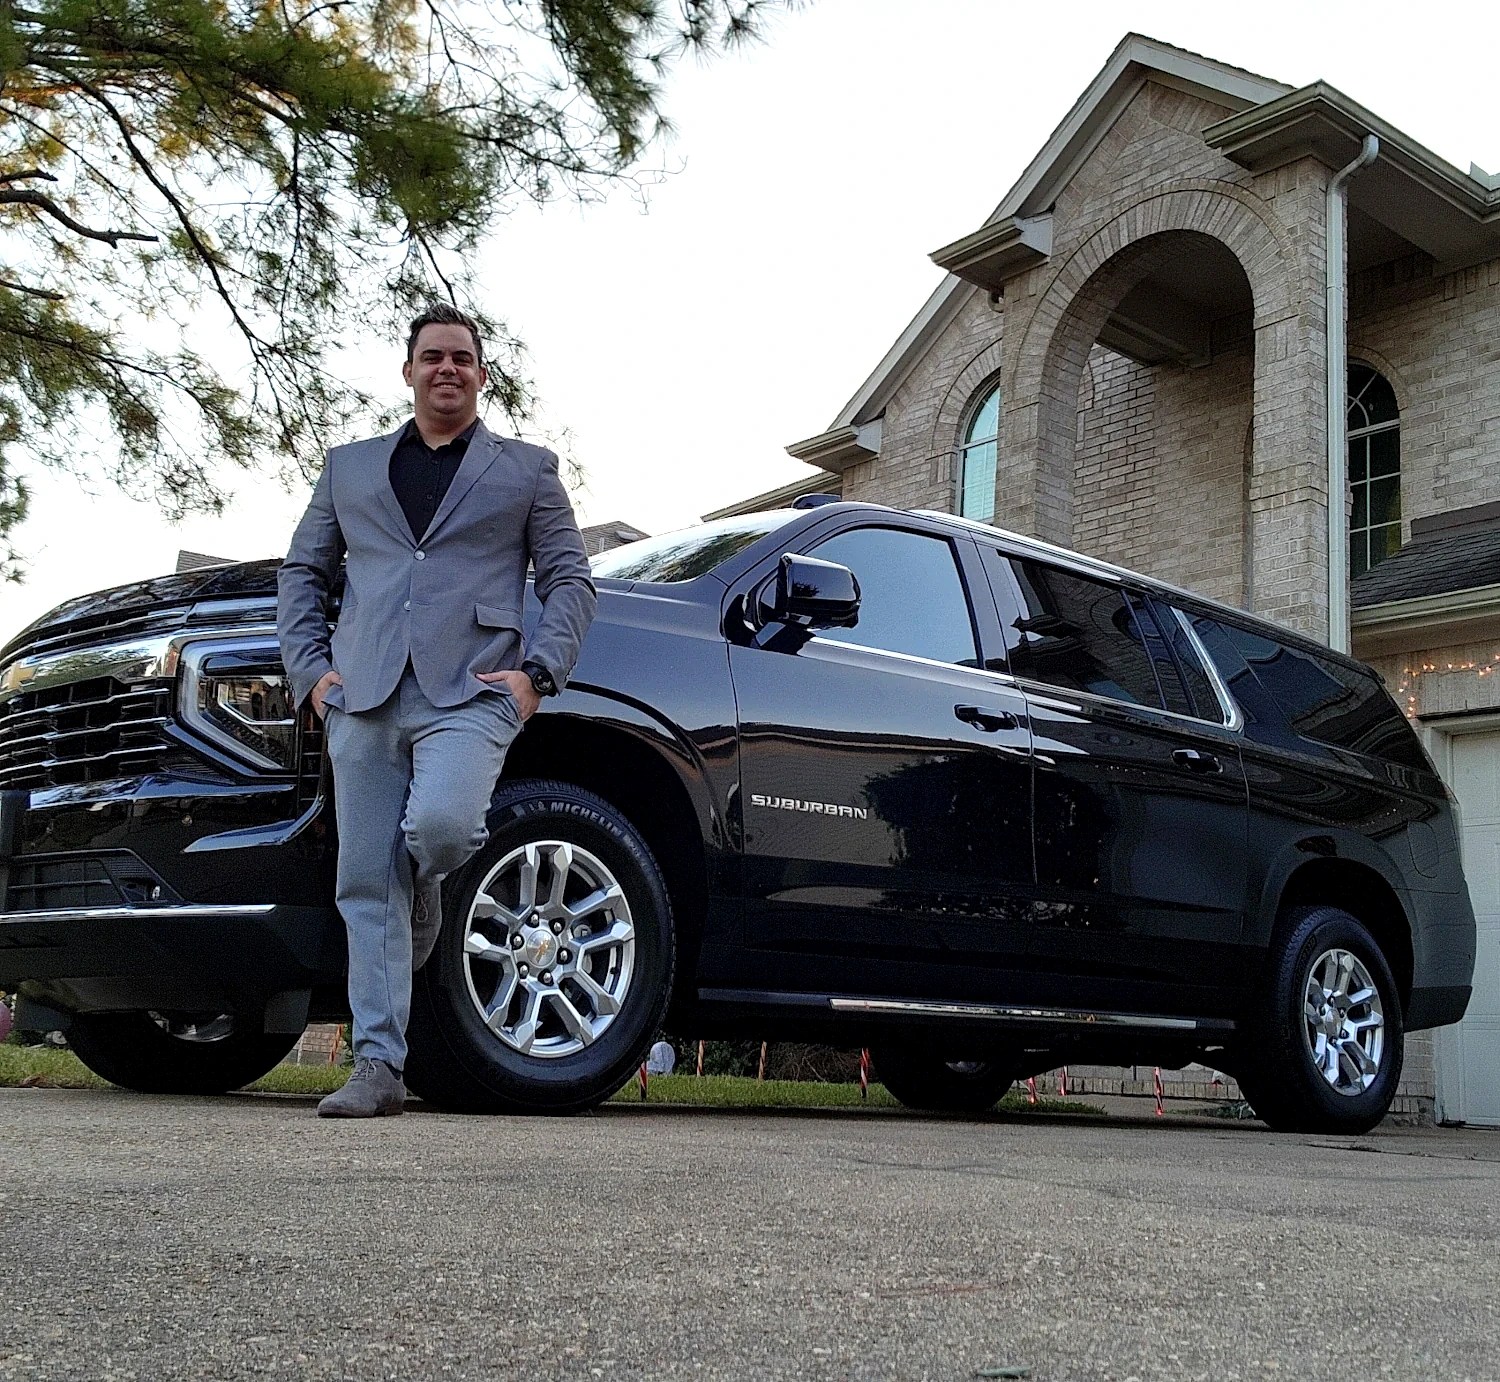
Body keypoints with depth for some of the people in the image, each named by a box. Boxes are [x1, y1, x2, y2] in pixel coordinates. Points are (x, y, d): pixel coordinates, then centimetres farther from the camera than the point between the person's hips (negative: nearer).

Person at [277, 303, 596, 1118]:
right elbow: (301, 571, 21)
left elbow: (570, 579, 11)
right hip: (363, 698, 3)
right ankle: (377, 1066, 2)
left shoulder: (526, 470, 16)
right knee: (366, 882, -2)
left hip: (471, 692, -2)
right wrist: (310, 668, 6)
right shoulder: (350, 467, 22)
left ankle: (424, 902, 8)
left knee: (440, 825, -29)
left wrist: (538, 672, -4)